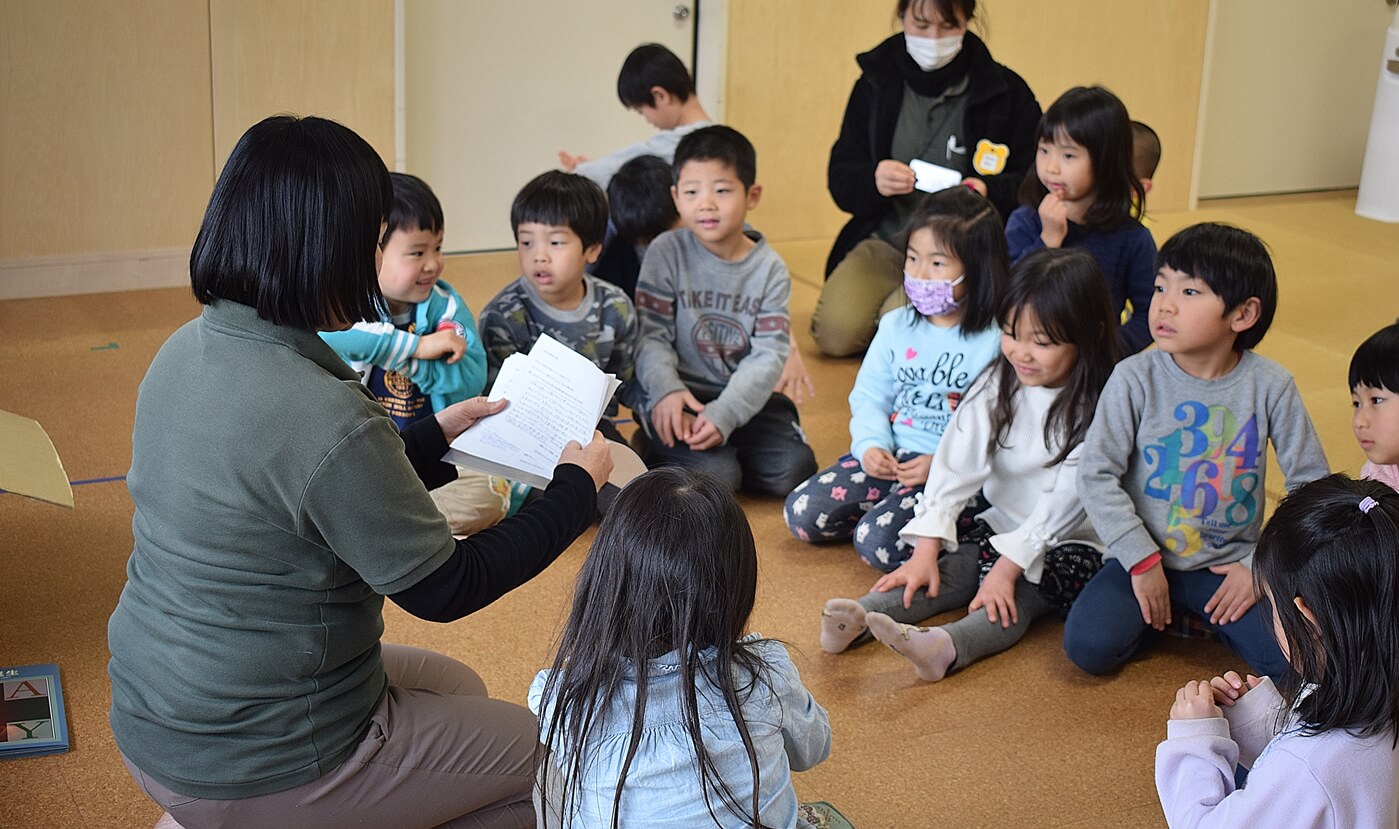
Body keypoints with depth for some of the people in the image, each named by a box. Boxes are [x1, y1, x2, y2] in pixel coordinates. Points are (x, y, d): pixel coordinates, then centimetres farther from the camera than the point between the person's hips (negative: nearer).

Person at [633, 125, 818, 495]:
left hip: (744, 397, 3)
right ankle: (655, 451, 7)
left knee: (792, 470, -17)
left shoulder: (770, 269, -1)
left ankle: (722, 452, 10)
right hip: (681, 398, -3)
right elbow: (651, 334, -9)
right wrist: (666, 389, -29)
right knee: (714, 477, -24)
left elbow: (769, 355, -8)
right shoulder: (666, 253, -4)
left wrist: (724, 414, -23)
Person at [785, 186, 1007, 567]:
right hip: (889, 454, 6)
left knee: (878, 542, -25)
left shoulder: (997, 342, -10)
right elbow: (869, 397, 11)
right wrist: (870, 445, -8)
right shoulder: (896, 326, 8)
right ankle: (889, 507, 8)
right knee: (801, 511, -7)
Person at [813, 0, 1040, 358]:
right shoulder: (875, 83, 5)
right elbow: (840, 178, 4)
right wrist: (872, 181, -20)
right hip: (884, 241, 3)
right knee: (835, 331, -20)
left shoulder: (1005, 93, -3)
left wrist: (990, 193, -21)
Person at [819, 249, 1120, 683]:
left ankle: (946, 647, -59)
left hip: (1067, 545, -5)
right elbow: (957, 463, -9)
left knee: (1016, 595, -31)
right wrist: (925, 549, -18)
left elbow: (1065, 500, -19)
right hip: (997, 522, 5)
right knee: (947, 570, -21)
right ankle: (858, 619, -41)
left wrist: (1009, 565, -24)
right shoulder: (998, 384, 0)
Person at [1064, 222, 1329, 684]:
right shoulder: (1135, 379, -12)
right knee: (1089, 646, -23)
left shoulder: (1270, 386, -8)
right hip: (1147, 557, 0)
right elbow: (1096, 474, -11)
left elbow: (1311, 482, -1)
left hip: (1232, 565, 1)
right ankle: (1165, 616, 9)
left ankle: (1206, 616, 11)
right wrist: (1142, 559, -14)